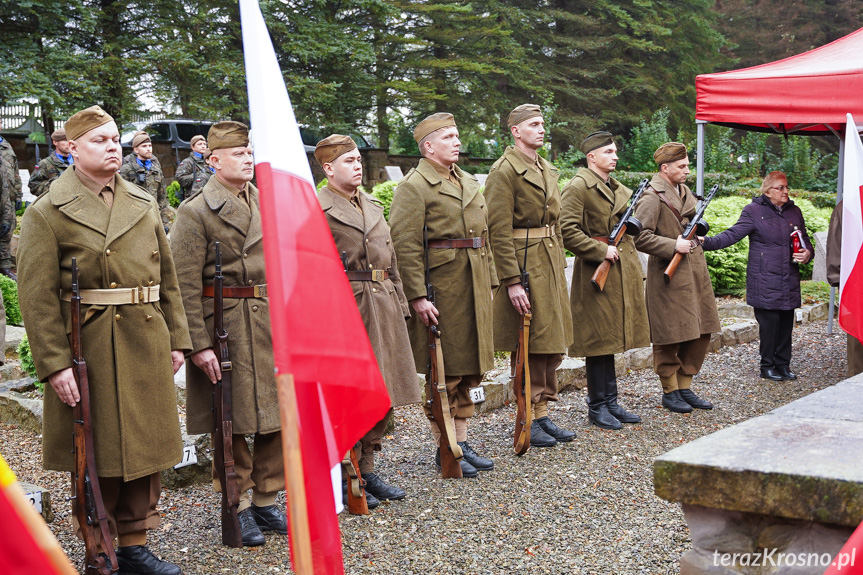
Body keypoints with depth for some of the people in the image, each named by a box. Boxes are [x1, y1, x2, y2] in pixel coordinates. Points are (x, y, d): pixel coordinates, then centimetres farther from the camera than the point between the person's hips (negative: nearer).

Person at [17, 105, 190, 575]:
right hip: (88, 352, -5)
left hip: (146, 349, 5)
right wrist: (54, 364, -16)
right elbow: (36, 297, -11)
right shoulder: (47, 212, -5)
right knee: (98, 456, 5)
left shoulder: (144, 205, 11)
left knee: (145, 448, 11)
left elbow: (167, 277, 14)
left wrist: (176, 339, 9)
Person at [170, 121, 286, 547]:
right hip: (224, 327, -5)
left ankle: (266, 502, 23)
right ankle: (240, 508, 19)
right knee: (232, 421, 4)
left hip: (271, 324, 5)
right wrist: (199, 344, -15)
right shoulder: (196, 212, -6)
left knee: (278, 416, 8)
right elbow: (185, 286, -10)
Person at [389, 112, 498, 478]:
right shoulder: (414, 187, -9)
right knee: (443, 374, 0)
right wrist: (417, 297, -20)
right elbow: (405, 246, -15)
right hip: (441, 290, -8)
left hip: (473, 290, 8)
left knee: (468, 370, 12)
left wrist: (490, 281, 15)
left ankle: (462, 443, 23)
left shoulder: (469, 182, 16)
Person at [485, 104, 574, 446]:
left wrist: (559, 266, 17)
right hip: (523, 264, -8)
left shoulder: (547, 170, 16)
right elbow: (499, 231, -17)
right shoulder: (505, 171, -11)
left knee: (553, 343, 11)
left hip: (550, 264, 9)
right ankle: (527, 421, 8)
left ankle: (543, 414, 21)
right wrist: (512, 281, -20)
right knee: (529, 346, -2)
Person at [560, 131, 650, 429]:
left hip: (621, 273, 8)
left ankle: (611, 402, 20)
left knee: (612, 336, 12)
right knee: (599, 339, -2)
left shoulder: (620, 189, 17)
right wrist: (601, 251, -18)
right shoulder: (578, 187, -10)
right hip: (596, 273, -8)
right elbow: (567, 231, -20)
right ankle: (597, 406, 8)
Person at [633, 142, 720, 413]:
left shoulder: (685, 191, 15)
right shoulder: (652, 198, -12)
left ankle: (685, 386, 22)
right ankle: (670, 391, 14)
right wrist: (673, 246, -19)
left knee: (701, 333, 10)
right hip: (669, 278, -8)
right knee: (670, 336, -1)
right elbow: (640, 237, -18)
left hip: (695, 273, 9)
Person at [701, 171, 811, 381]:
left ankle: (783, 365, 19)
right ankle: (767, 366, 9)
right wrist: (708, 242, -25)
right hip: (765, 281, -5)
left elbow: (805, 239, 24)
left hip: (789, 281, 5)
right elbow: (733, 234, -11)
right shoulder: (754, 211, -2)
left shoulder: (795, 212, 15)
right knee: (769, 322, -6)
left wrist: (807, 253, 2)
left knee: (786, 323, 6)